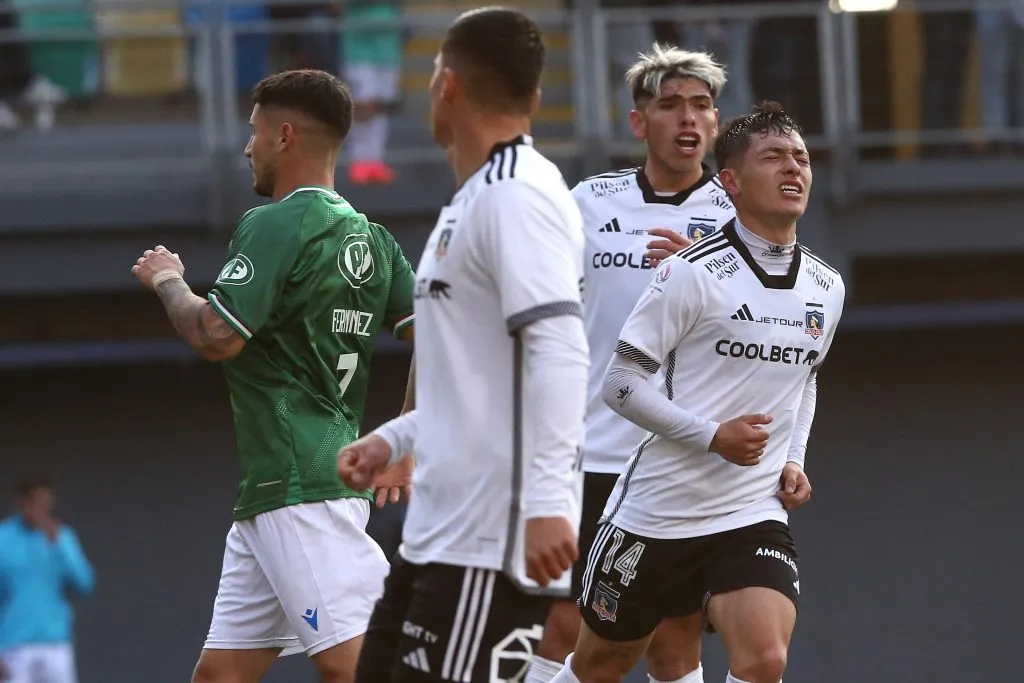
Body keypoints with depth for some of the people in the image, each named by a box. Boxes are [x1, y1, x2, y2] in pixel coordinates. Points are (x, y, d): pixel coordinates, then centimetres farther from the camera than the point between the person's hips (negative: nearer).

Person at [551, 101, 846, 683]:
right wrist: (712, 436, -20)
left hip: (754, 515, 3)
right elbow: (621, 383, -11)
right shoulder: (694, 274, -12)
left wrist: (794, 460, 8)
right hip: (657, 509, -3)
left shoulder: (827, 287, 6)